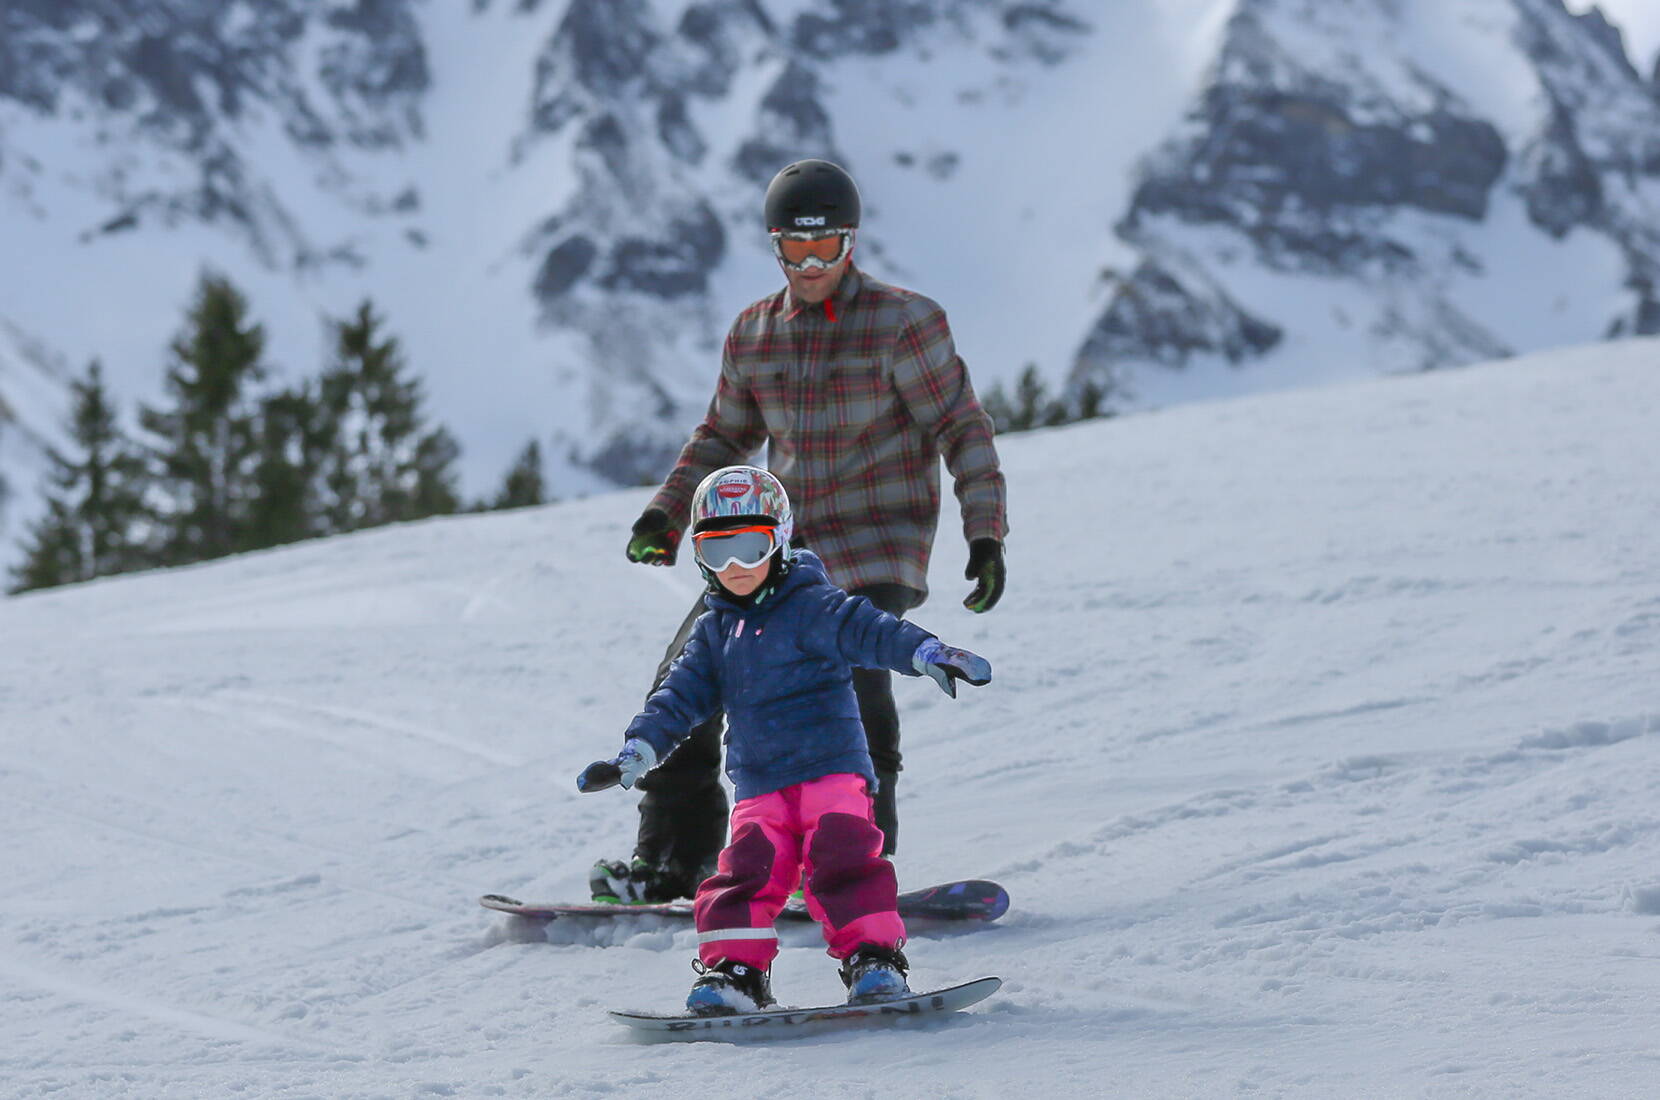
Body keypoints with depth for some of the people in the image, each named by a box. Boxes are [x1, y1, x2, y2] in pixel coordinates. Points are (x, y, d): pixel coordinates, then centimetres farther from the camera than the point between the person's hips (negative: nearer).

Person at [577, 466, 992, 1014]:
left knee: (842, 859, -18)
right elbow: (680, 696, 15)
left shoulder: (812, 607, -4)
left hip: (832, 765, -5)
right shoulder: (715, 631, 15)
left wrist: (926, 651, -34)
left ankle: (874, 957, -14)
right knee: (746, 870, -9)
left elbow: (867, 630, -17)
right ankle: (734, 968, -5)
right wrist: (637, 752, 5)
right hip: (759, 785, 5)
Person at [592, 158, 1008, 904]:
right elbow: (725, 435, 21)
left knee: (851, 679, -27)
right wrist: (666, 513, 9)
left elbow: (962, 429, -7)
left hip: (877, 547, -6)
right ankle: (671, 859, 12)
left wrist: (985, 535, -15)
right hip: (781, 540, 6)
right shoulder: (753, 335, 7)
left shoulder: (902, 323, -8)